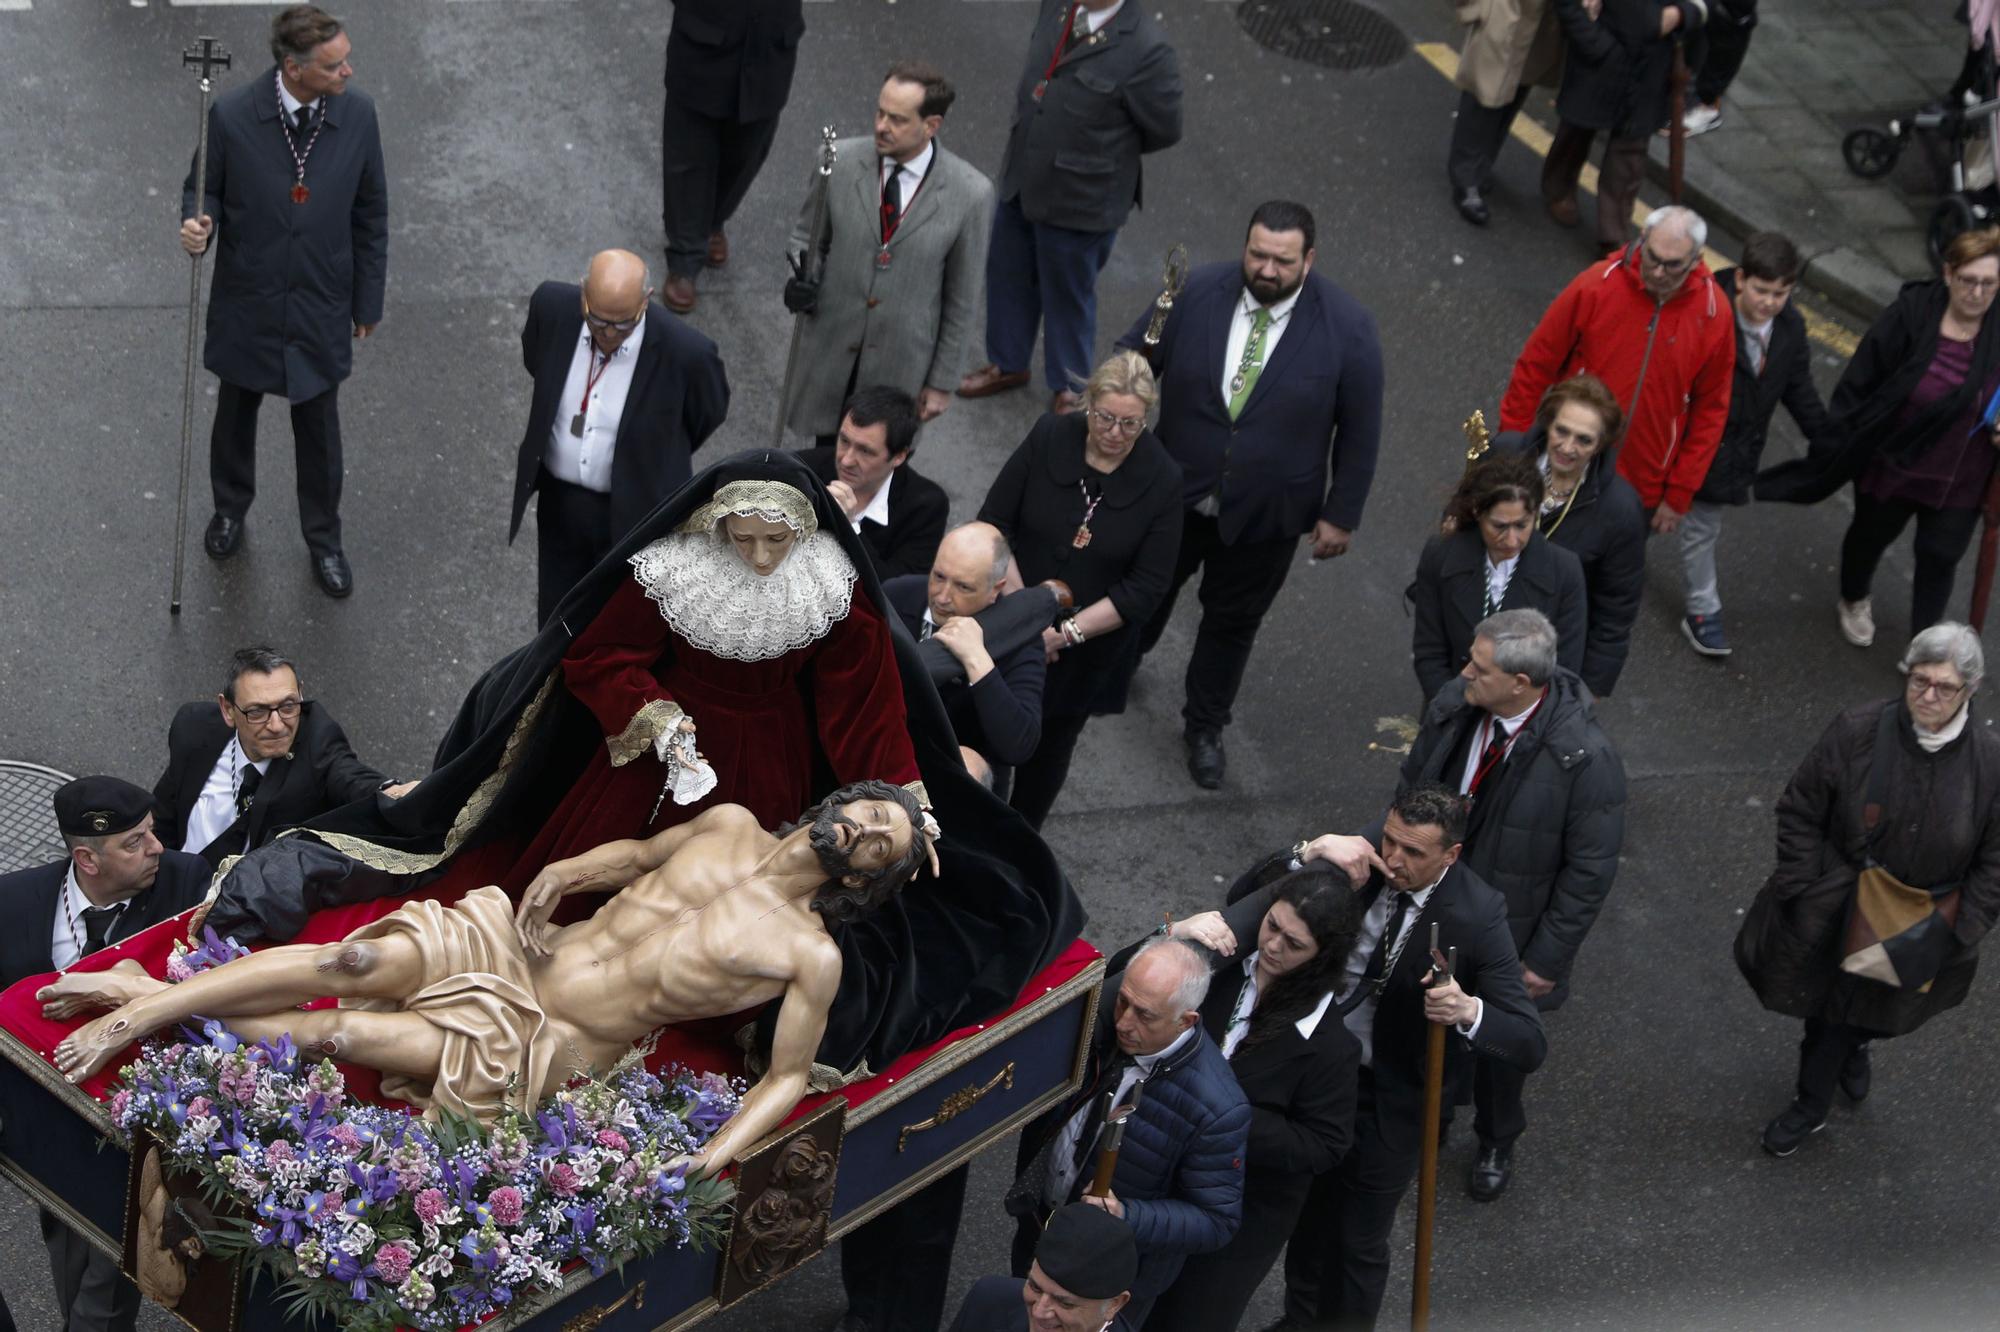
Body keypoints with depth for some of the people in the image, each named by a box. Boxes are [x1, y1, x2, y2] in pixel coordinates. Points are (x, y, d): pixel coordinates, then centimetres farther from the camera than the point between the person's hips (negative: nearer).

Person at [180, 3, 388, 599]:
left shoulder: (358, 115, -15)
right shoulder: (232, 114, -21)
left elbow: (370, 214, -3)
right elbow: (204, 187, -4)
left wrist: (368, 303, 3)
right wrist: (197, 223, -29)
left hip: (321, 305, 0)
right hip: (247, 301, 0)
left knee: (319, 428, 14)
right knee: (235, 413, 22)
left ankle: (323, 538, 35)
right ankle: (230, 508, 48)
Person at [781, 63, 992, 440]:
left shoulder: (970, 193, -15)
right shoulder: (840, 161, -10)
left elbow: (962, 299, -5)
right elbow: (806, 237, 7)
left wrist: (943, 382, 0)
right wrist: (804, 278, -15)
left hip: (901, 366, -2)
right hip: (830, 351, 2)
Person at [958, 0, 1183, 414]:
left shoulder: (1147, 49, -27)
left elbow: (1163, 129, -14)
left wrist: (1108, 148, -3)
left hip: (1080, 196, -6)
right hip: (1022, 176, 6)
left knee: (1067, 294, 15)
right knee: (1006, 272, 23)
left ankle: (1069, 388, 39)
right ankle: (1008, 364, 48)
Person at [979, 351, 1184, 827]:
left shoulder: (1161, 480, -15)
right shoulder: (1049, 437, -12)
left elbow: (1146, 588, -13)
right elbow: (994, 523, -9)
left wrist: (1066, 633, -20)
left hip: (1090, 649, 0)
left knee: (1051, 747, 17)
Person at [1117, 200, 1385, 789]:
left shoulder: (1346, 327, -19)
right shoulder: (1197, 293, -16)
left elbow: (1360, 429, -10)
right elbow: (1132, 359, -2)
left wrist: (1341, 513, -7)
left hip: (1265, 514, -2)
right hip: (1173, 493, 2)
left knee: (1232, 621, 17)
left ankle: (1205, 727, 41)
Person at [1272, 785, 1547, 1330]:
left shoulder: (1476, 915, -26)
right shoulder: (1360, 852, -17)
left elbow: (1530, 1044, -26)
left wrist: (1469, 1011, -47)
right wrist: (1310, 853, -33)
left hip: (1389, 1100, -4)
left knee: (1360, 1243, 13)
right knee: (1306, 1217, 26)